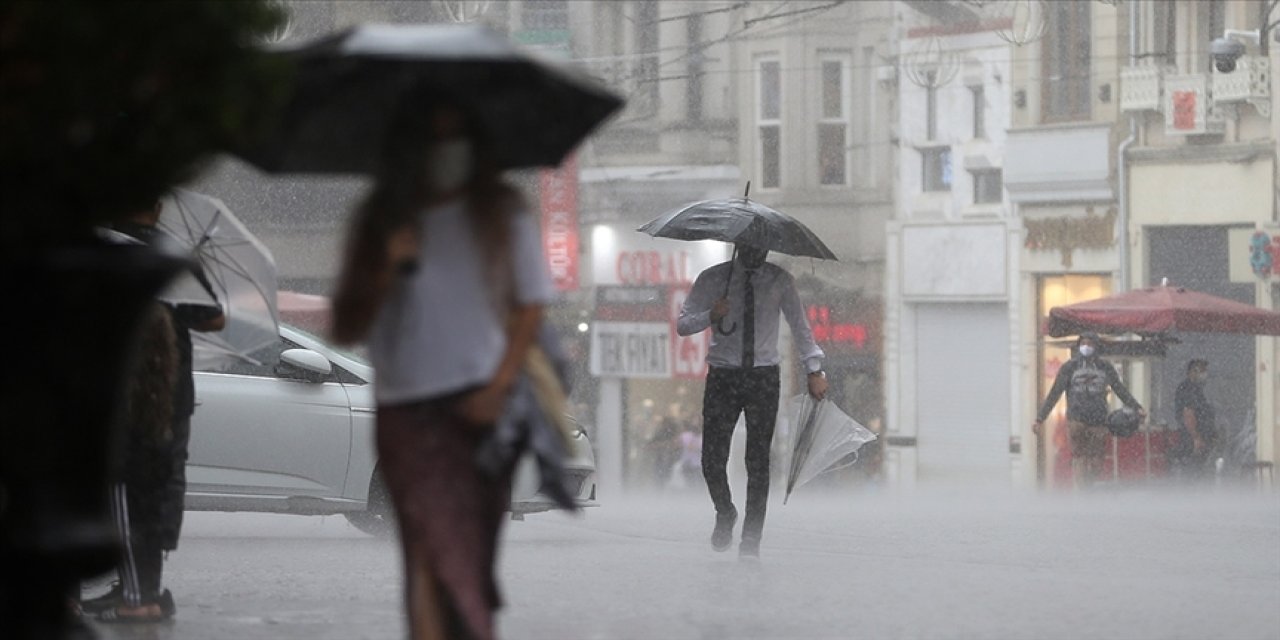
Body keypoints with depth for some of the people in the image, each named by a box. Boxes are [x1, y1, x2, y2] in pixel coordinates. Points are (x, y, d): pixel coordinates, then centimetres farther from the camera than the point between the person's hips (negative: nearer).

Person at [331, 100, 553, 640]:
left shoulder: (500, 212, 8)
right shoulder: (379, 224, 10)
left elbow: (530, 307, 4)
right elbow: (345, 330, 9)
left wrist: (499, 385, -8)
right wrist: (385, 270, -7)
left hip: (482, 408, 1)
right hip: (407, 410, 0)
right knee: (440, 549, -16)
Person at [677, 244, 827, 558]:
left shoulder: (780, 281, 5)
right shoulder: (712, 279, 2)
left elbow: (799, 325, 13)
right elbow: (683, 325, -1)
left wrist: (814, 370, 6)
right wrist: (712, 316, -21)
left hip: (763, 377, 0)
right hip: (723, 376, 0)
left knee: (758, 461, -5)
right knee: (712, 459, -6)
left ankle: (751, 540, 1)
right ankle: (725, 514, 24)